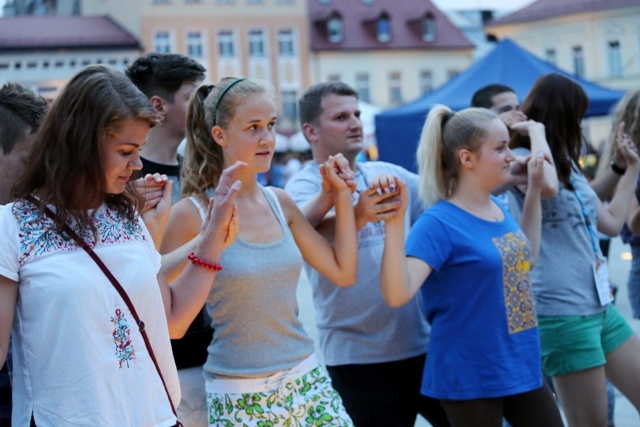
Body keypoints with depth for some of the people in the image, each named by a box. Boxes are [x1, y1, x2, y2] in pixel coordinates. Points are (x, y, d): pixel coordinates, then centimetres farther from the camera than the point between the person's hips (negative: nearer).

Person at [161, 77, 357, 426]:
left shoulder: (280, 203, 5)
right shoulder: (193, 214, -11)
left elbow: (344, 272, 11)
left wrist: (342, 195, 9)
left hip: (307, 382, 5)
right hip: (239, 398, -5)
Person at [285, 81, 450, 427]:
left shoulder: (388, 174, 9)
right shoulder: (303, 187, -9)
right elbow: (317, 233, -28)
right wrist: (356, 216, -49)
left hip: (421, 343, 5)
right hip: (359, 356, -5)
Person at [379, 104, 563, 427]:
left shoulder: (498, 209, 6)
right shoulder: (439, 223, -17)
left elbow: (524, 257, 25)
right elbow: (397, 293, -28)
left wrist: (534, 189, 20)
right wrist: (394, 222, -38)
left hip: (521, 368, 8)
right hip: (470, 379, -8)